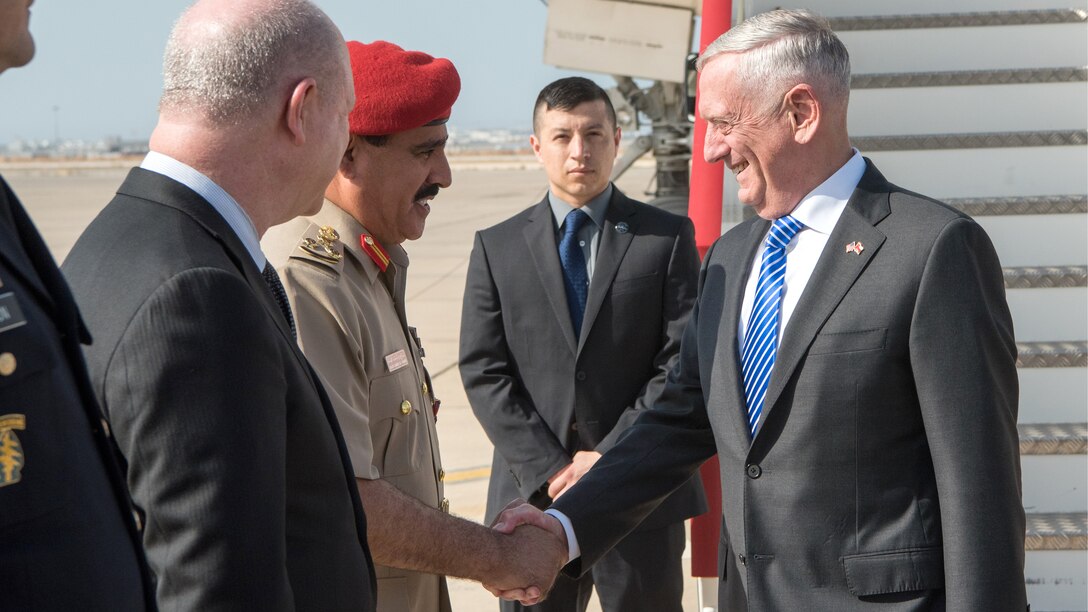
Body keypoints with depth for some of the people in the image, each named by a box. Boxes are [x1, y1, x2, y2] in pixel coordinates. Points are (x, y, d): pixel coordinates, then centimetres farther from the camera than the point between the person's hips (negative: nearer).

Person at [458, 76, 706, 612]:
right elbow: (483, 372, 1)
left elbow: (684, 361, -4)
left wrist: (612, 457, -12)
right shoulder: (496, 247, 7)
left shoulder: (667, 238, 3)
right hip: (532, 495, 1)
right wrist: (549, 469, -9)